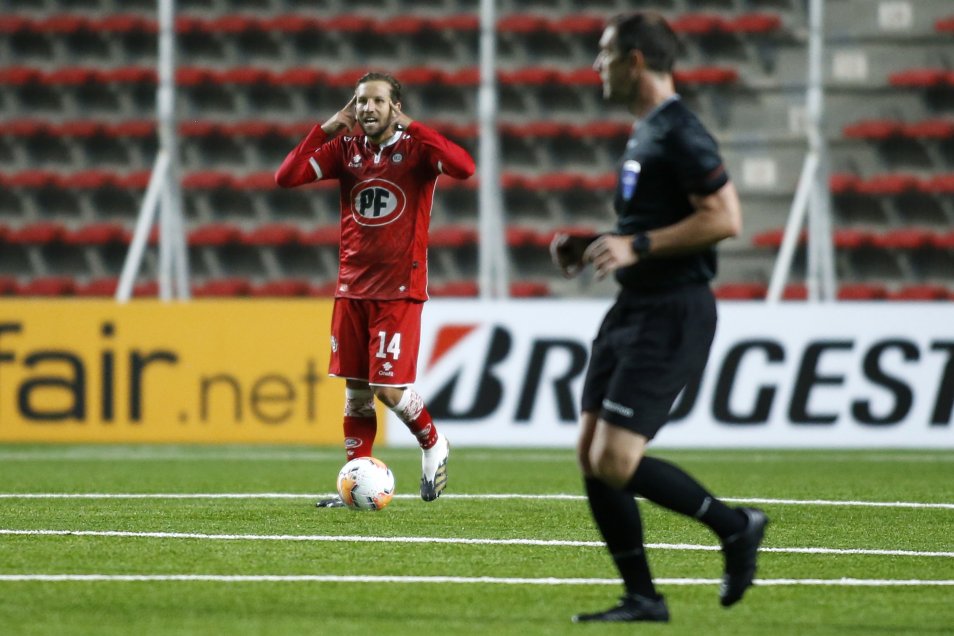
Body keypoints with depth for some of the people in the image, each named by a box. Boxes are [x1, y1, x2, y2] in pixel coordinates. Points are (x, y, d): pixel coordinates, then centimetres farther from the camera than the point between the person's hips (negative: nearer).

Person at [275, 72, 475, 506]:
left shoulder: (415, 147, -5)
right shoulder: (345, 148, 6)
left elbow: (464, 167, -24)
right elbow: (285, 177, -2)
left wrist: (410, 127, -22)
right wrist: (328, 128, -7)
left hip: (399, 290, -4)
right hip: (352, 287, 4)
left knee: (389, 387, -9)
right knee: (355, 389, 5)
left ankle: (434, 445, 17)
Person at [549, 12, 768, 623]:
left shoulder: (680, 133, -15)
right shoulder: (646, 132, 17)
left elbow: (725, 218, -22)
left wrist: (636, 246, -21)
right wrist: (596, 246, 14)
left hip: (672, 315, -10)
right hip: (633, 309, 10)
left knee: (615, 462, -15)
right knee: (591, 456, 5)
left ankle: (735, 526, 3)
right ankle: (643, 599, 11)